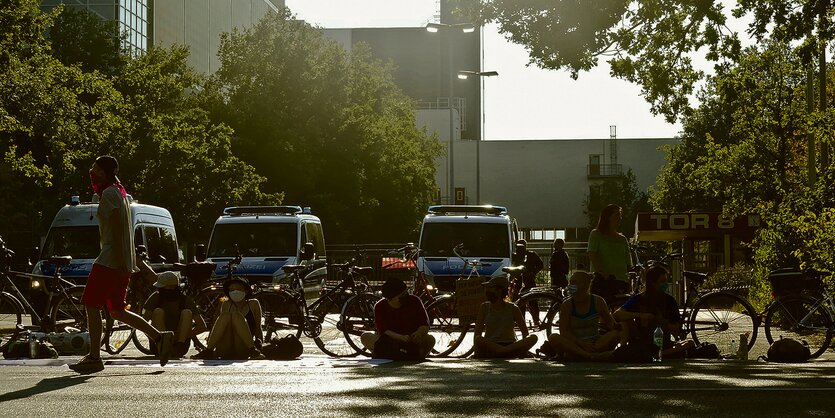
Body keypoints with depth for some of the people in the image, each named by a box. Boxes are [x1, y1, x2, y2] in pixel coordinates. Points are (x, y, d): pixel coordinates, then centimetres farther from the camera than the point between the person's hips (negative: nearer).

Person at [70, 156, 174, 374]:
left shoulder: (109, 194, -11)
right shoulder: (118, 191, 20)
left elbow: (117, 227, -21)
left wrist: (120, 261, -26)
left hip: (110, 259, -10)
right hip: (122, 263, 10)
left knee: (92, 306, -6)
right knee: (116, 311, 13)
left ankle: (94, 358, -5)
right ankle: (159, 337, 9)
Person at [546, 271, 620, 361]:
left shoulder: (598, 302, 2)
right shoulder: (566, 305, -1)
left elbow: (610, 323, 12)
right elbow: (564, 332, -8)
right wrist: (582, 344, -21)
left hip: (595, 346, 1)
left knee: (616, 334, -23)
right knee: (553, 338, -29)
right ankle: (590, 356, -47)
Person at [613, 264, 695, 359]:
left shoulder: (669, 301, 5)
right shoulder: (638, 299, 0)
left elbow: (676, 332, 2)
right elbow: (617, 315, -16)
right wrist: (640, 315, -27)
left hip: (664, 345, 2)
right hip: (641, 346, -2)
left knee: (690, 344, -26)